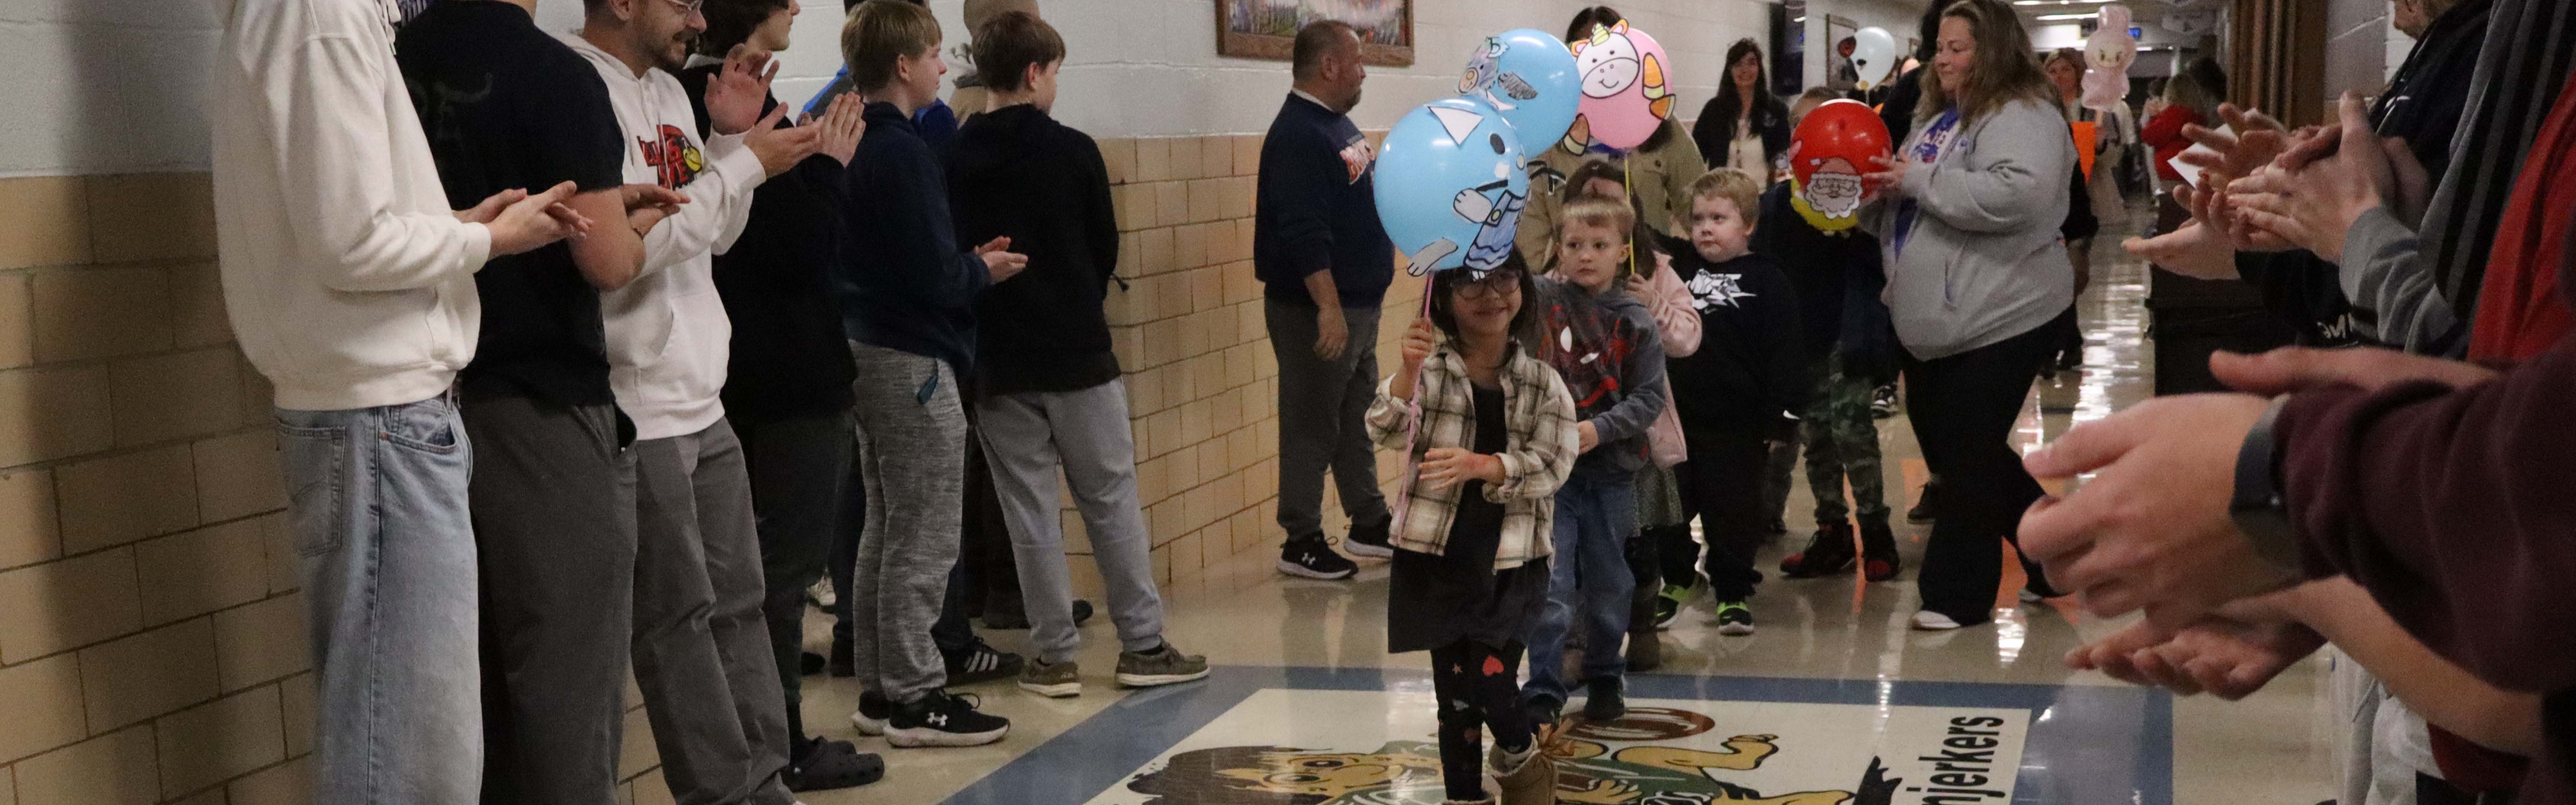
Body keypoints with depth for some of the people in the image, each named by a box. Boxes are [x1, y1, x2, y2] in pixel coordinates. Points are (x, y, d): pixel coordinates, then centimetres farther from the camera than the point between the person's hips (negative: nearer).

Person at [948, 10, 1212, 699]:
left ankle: (1055, 656, 9)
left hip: (998, 362, 2)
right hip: (1078, 354, -2)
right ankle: (1143, 646, 11)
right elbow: (1107, 250, 2)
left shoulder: (954, 161, -3)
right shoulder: (1073, 151, -8)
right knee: (1112, 501, 7)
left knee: (1030, 511, 7)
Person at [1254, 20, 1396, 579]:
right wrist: (1328, 308, -28)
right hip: (1317, 310, -10)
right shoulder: (1297, 135, -18)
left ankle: (1370, 523, 26)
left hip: (1358, 303, 10)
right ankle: (1302, 542, 5)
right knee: (1312, 427, -2)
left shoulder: (1337, 125, 13)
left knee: (1359, 418, 16)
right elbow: (1304, 234, -25)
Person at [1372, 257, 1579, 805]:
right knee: (1454, 690, 7)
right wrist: (1409, 372, -31)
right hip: (1437, 558, 1)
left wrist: (1482, 466, -25)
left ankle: (1520, 758, 20)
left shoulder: (1543, 383, 1)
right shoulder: (1429, 370, -1)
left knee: (1487, 676, -11)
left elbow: (1552, 465, -9)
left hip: (1511, 561, 0)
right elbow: (1386, 434, -15)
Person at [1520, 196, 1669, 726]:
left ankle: (1604, 678, 33)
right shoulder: (1542, 301, -2)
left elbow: (1649, 398, -5)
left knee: (1608, 586, 14)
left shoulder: (1636, 323, -3)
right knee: (1551, 587, -6)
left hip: (1612, 471, 1)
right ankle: (1542, 691, 4)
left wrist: (1599, 429, -19)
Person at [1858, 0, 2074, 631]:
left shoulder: (2023, 116, -13)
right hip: (1937, 322, 10)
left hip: (2000, 320, -10)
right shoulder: (1939, 119, 17)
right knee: (1950, 451, 16)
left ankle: (1958, 594, 9)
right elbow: (1906, 213, 25)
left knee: (1968, 459, -3)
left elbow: (2018, 195, -31)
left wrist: (1919, 180, -24)